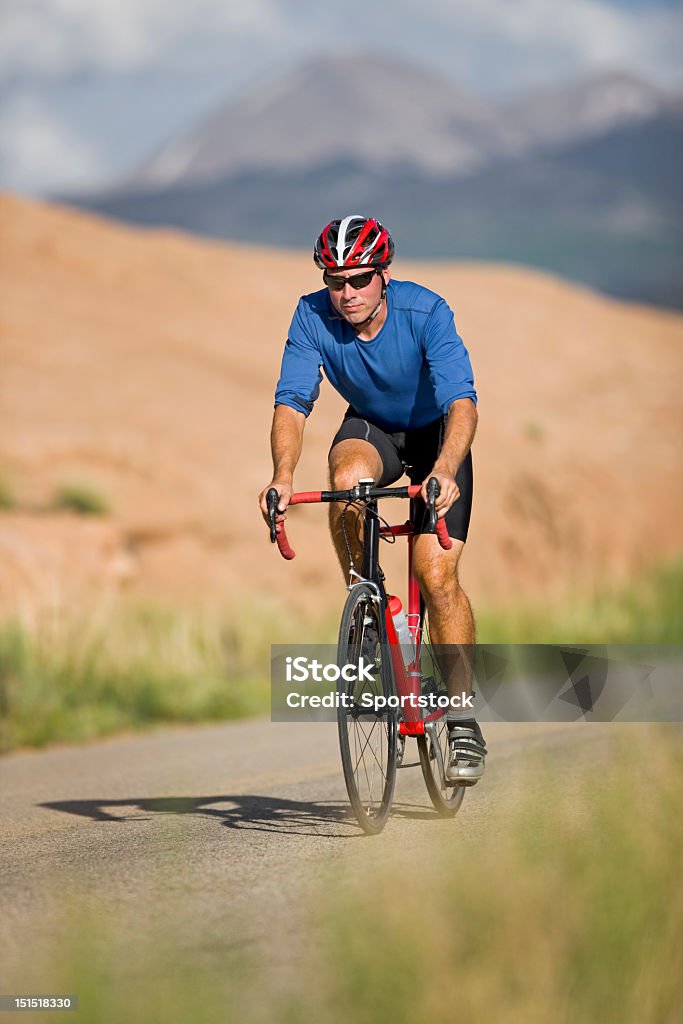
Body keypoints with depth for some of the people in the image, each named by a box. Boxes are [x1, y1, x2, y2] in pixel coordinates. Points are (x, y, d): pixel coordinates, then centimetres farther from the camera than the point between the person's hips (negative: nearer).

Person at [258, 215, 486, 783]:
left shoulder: (425, 312, -31)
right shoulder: (313, 316, -22)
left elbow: (462, 402, -39)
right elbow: (292, 402, -27)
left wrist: (443, 471, -57)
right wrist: (283, 475, -45)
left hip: (436, 433, -2)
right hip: (370, 427, 2)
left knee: (436, 574, -16)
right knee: (347, 478, -35)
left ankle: (464, 720, -4)